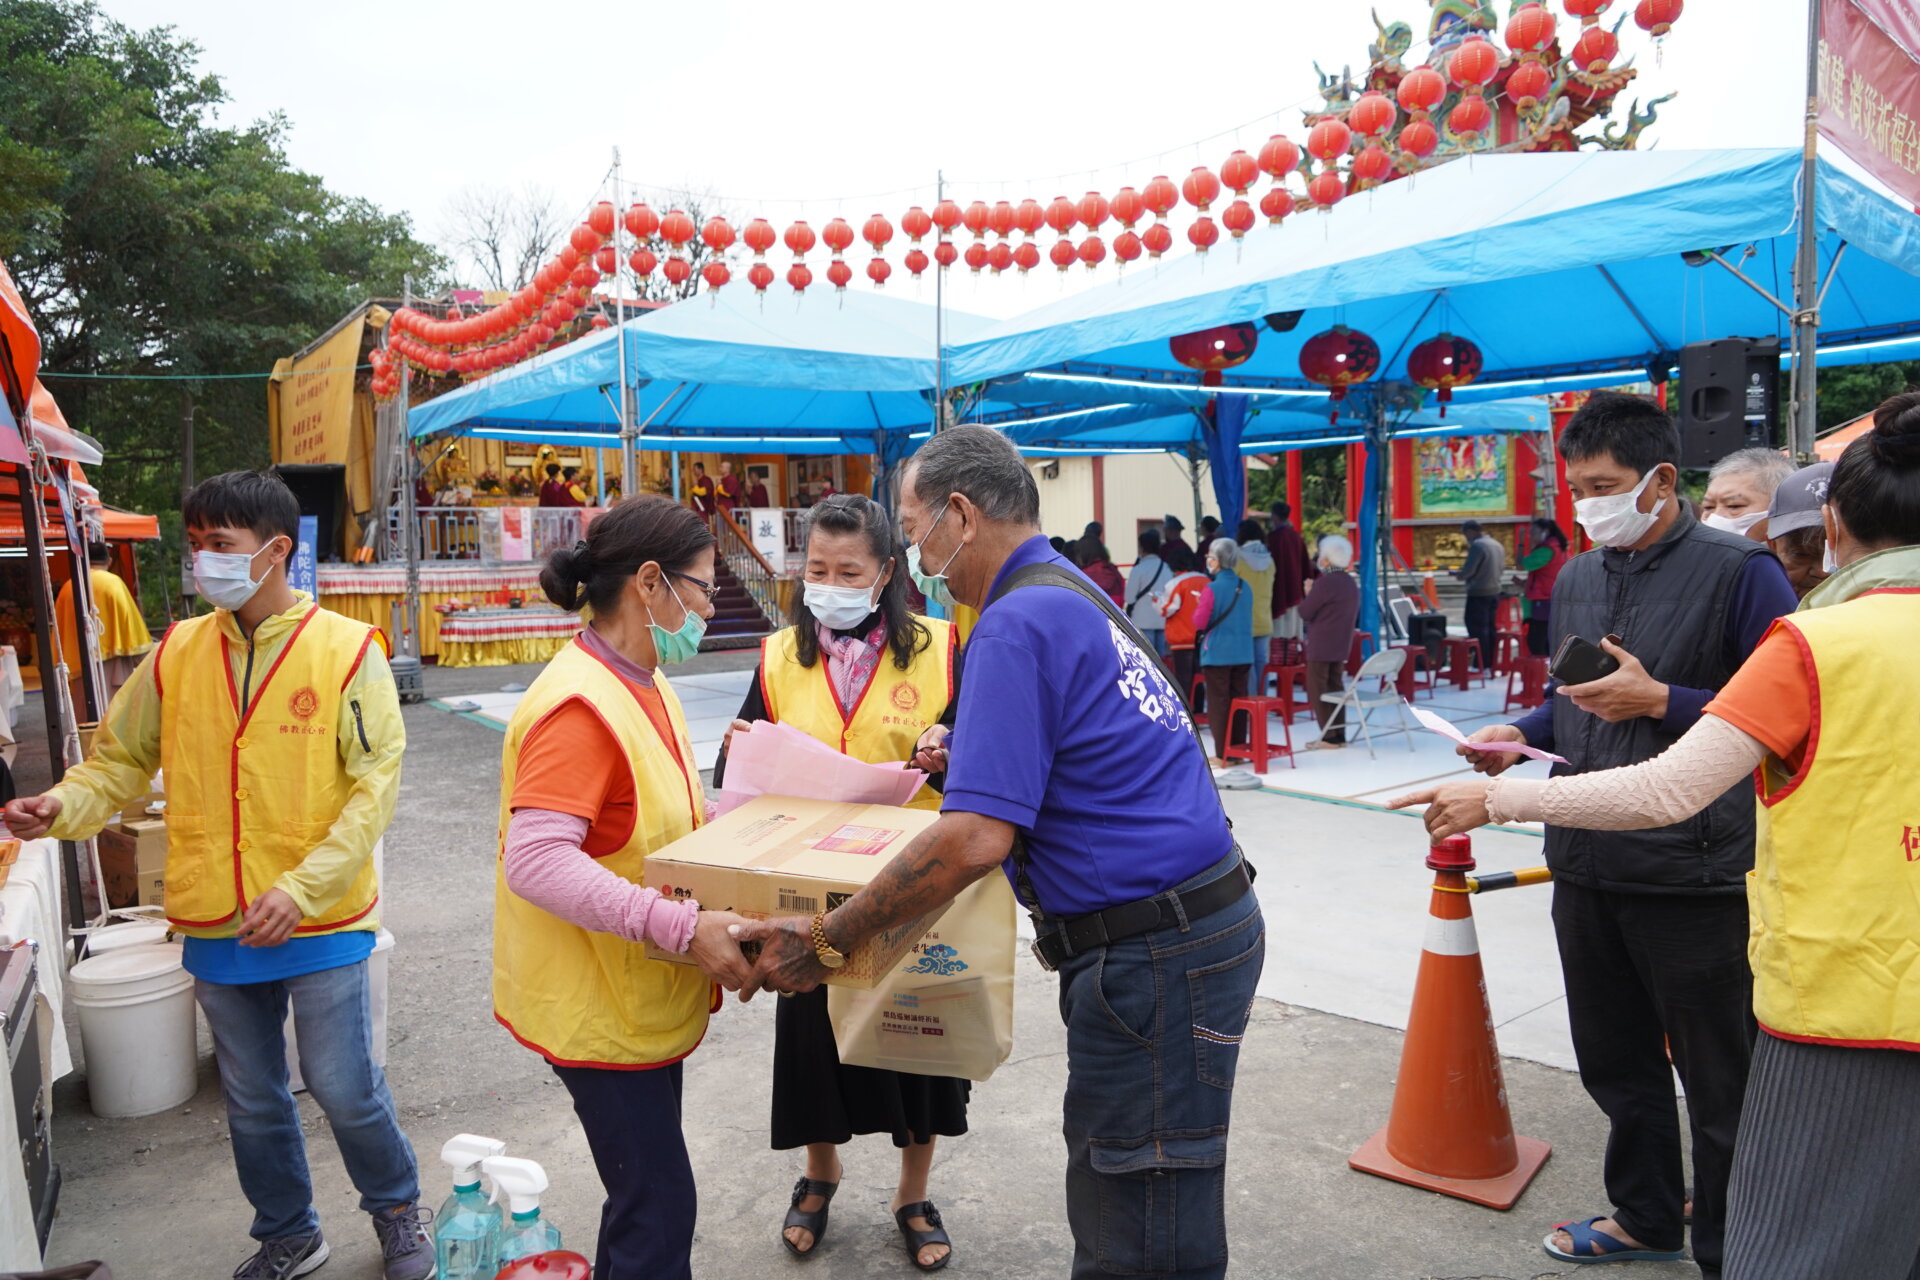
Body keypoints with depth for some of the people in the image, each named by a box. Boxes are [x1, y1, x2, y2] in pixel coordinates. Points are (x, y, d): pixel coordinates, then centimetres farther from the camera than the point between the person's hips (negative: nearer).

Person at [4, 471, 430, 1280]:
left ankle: (396, 1210, 31)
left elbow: (374, 787, -13)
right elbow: (120, 760, 9)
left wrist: (302, 888, -21)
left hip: (321, 925, -4)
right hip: (216, 928, 4)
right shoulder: (176, 654, 1)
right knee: (252, 1100, 18)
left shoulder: (345, 650, -11)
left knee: (343, 1088, 2)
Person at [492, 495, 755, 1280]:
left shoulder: (646, 687, 8)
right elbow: (535, 861, -30)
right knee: (659, 1212, 1)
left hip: (643, 997, 10)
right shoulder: (578, 704, -23)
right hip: (598, 1007, -10)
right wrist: (683, 927, -34)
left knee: (643, 1195, 22)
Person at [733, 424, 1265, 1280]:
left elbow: (976, 841, -26)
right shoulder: (1074, 592, 13)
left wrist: (824, 941, -18)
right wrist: (965, 761, 22)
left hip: (1153, 956, -11)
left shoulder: (1019, 624, -19)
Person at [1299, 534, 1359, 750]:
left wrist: (1307, 594, 2)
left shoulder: (1325, 582, -18)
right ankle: (1339, 734, 15)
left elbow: (1304, 612, -13)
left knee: (1318, 691, -2)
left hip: (1320, 646, -9)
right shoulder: (1351, 583, 11)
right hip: (1342, 645, 9)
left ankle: (1329, 737, -3)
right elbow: (1355, 615, 20)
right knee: (1335, 688, 14)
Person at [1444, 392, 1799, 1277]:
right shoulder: (1576, 579, 10)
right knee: (1615, 1061, 20)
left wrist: (1661, 701, -20)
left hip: (1693, 871, -6)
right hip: (1586, 863, 7)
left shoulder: (1739, 572, -10)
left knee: (1718, 1080, 9)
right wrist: (1521, 734, 3)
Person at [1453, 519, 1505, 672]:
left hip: (1478, 593, -9)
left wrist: (1457, 574, 2)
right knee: (1491, 628, 12)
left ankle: (1482, 665, -5)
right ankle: (1491, 663, 15)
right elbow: (1501, 569, 19)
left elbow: (1467, 571, -18)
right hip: (1494, 591, 9)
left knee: (1477, 629, -4)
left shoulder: (1477, 546, -15)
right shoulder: (1497, 545, 12)